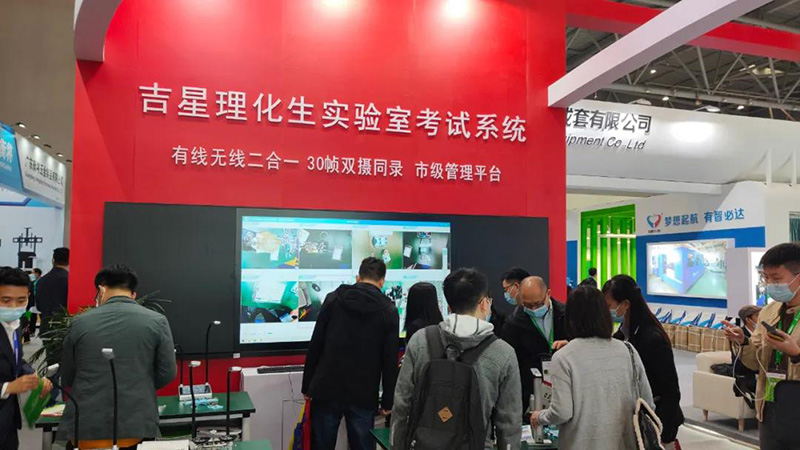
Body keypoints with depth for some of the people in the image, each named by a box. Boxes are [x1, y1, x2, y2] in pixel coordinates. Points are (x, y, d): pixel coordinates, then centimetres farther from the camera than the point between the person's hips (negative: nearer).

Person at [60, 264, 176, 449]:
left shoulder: (80, 322, 1)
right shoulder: (157, 321, -3)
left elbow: (66, 378, 10)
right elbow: (166, 373, -1)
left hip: (86, 427, 2)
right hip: (137, 427, -1)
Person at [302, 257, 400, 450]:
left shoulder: (333, 299, 2)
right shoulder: (389, 310, -2)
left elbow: (315, 345, 1)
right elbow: (390, 360, -3)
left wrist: (307, 386, 8)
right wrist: (387, 401, 5)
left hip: (326, 390, 1)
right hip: (363, 396, -1)